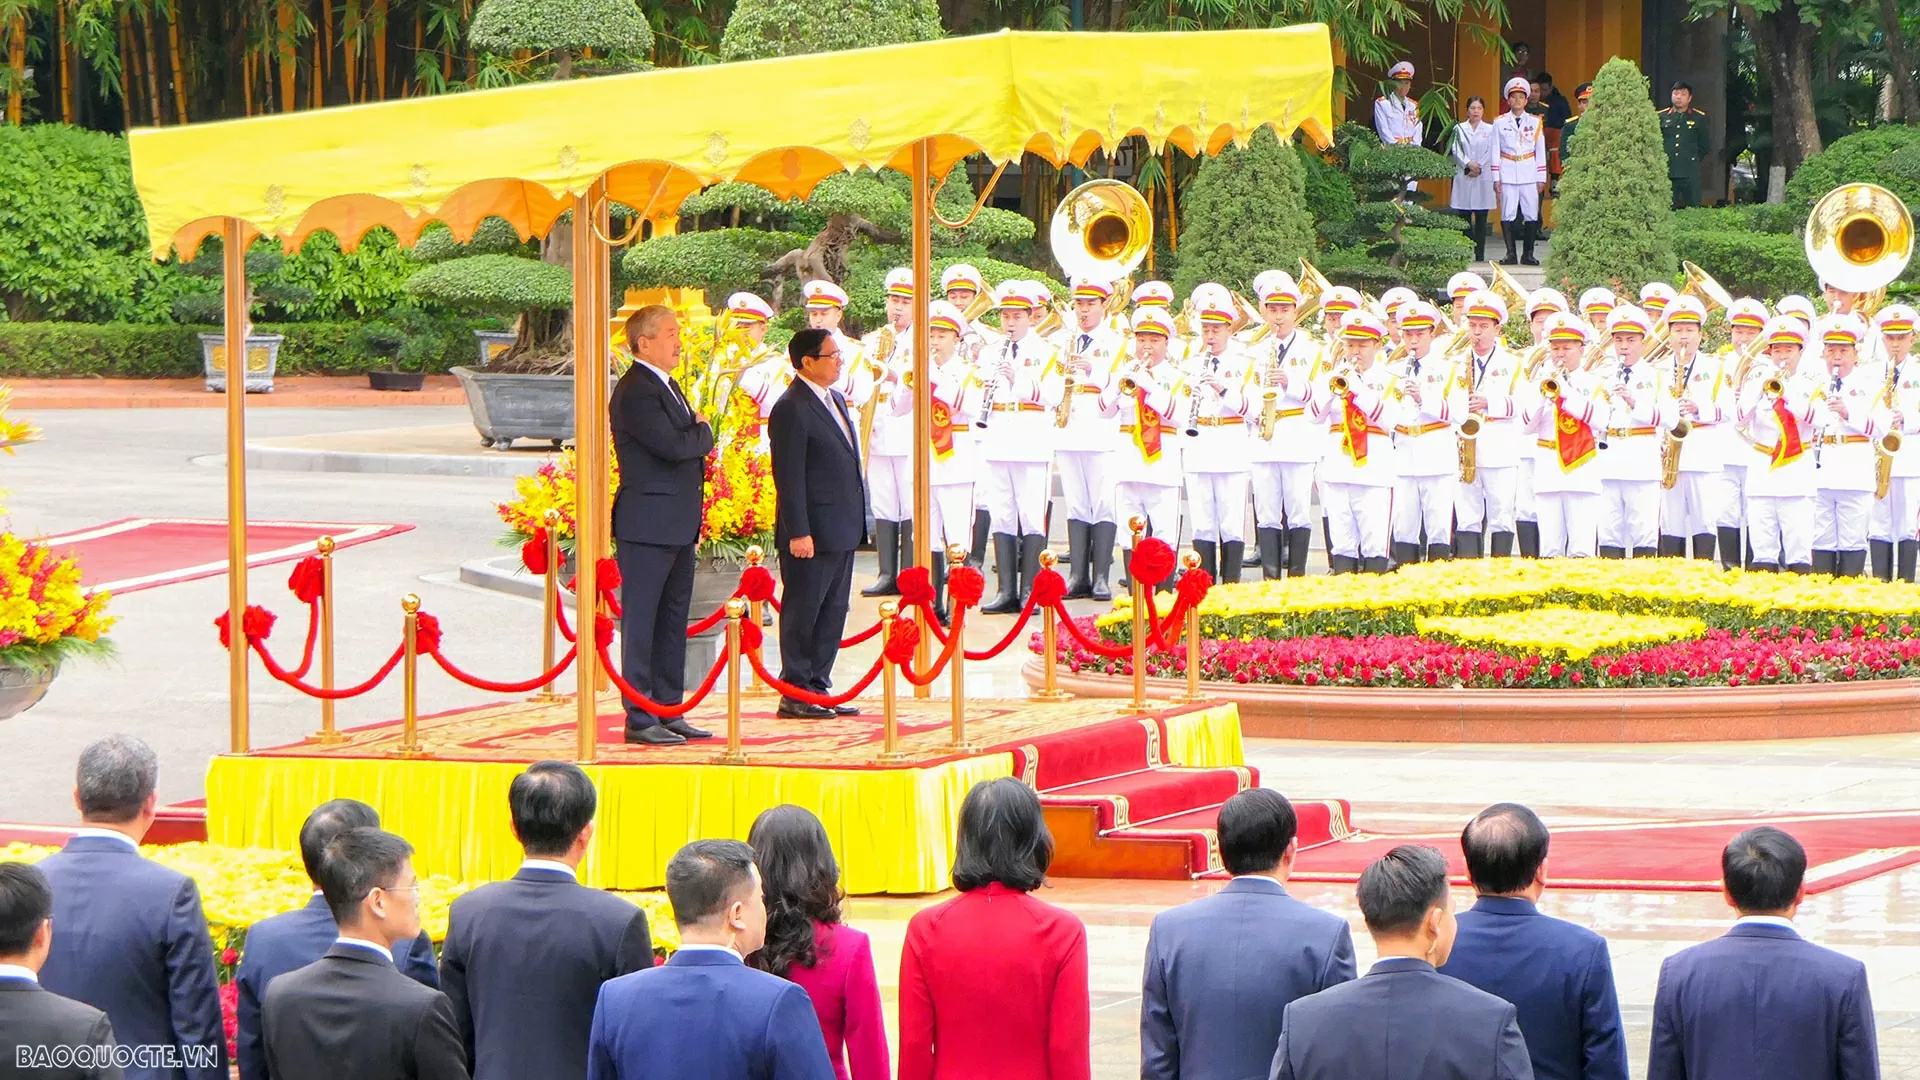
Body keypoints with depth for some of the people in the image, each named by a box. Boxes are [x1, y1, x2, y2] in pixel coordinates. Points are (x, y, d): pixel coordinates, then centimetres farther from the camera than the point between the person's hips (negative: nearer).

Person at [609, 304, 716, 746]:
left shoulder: (668, 386, 17)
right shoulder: (635, 392, -15)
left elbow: (690, 445, 22)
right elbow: (672, 446, -22)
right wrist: (703, 432, -5)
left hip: (678, 526, 10)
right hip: (647, 526, -10)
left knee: (673, 622, 13)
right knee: (641, 622, -6)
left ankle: (669, 712, 18)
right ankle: (640, 720, -4)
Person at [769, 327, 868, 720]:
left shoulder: (834, 400, 15)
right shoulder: (792, 409, -14)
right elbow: (789, 477, -17)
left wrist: (856, 521, 20)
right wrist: (798, 532, -20)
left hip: (841, 531, 9)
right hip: (812, 533, -9)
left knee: (833, 612, 12)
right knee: (802, 613, -2)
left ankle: (817, 688, 19)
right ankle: (795, 695, 2)